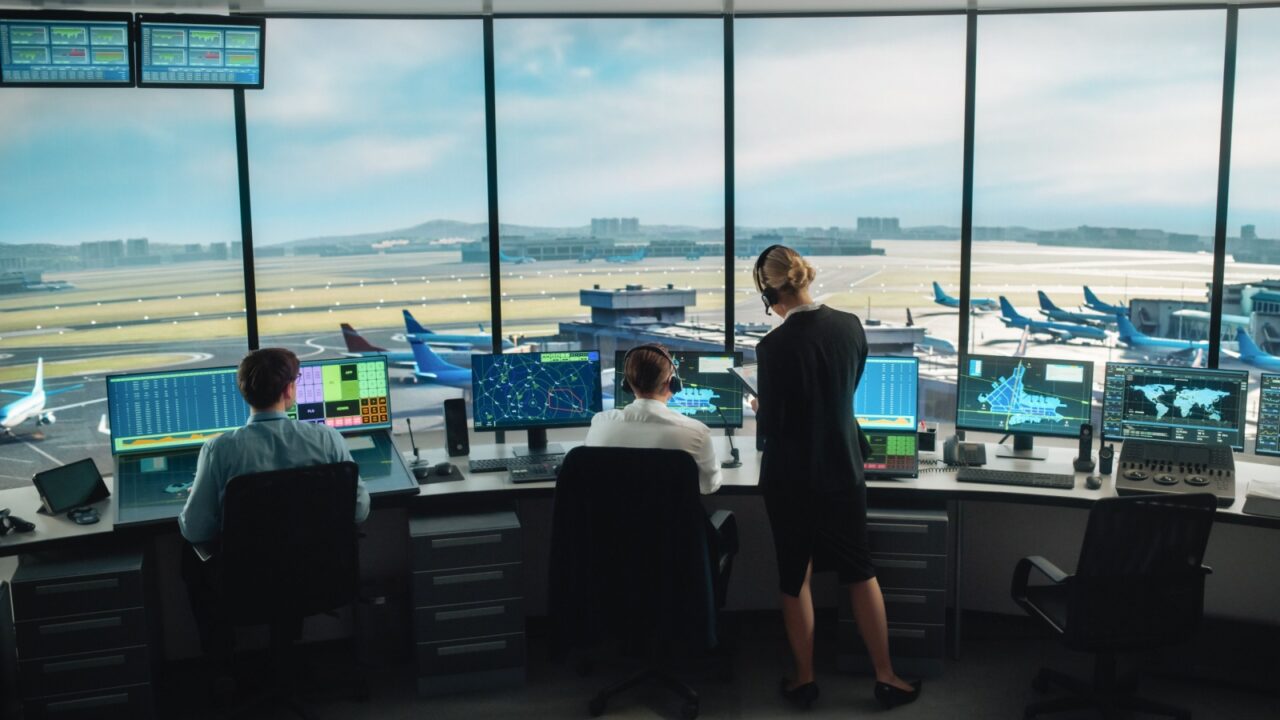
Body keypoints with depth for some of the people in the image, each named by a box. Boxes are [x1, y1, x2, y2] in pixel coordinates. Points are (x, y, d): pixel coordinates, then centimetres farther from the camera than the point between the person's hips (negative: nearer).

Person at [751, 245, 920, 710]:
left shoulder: (775, 346, -21)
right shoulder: (850, 326, -5)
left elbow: (770, 427, -16)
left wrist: (760, 409, 6)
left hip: (792, 479, -4)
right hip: (843, 470, 4)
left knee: (795, 579, 11)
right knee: (860, 572, 16)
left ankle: (804, 680, 23)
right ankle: (886, 677, 23)